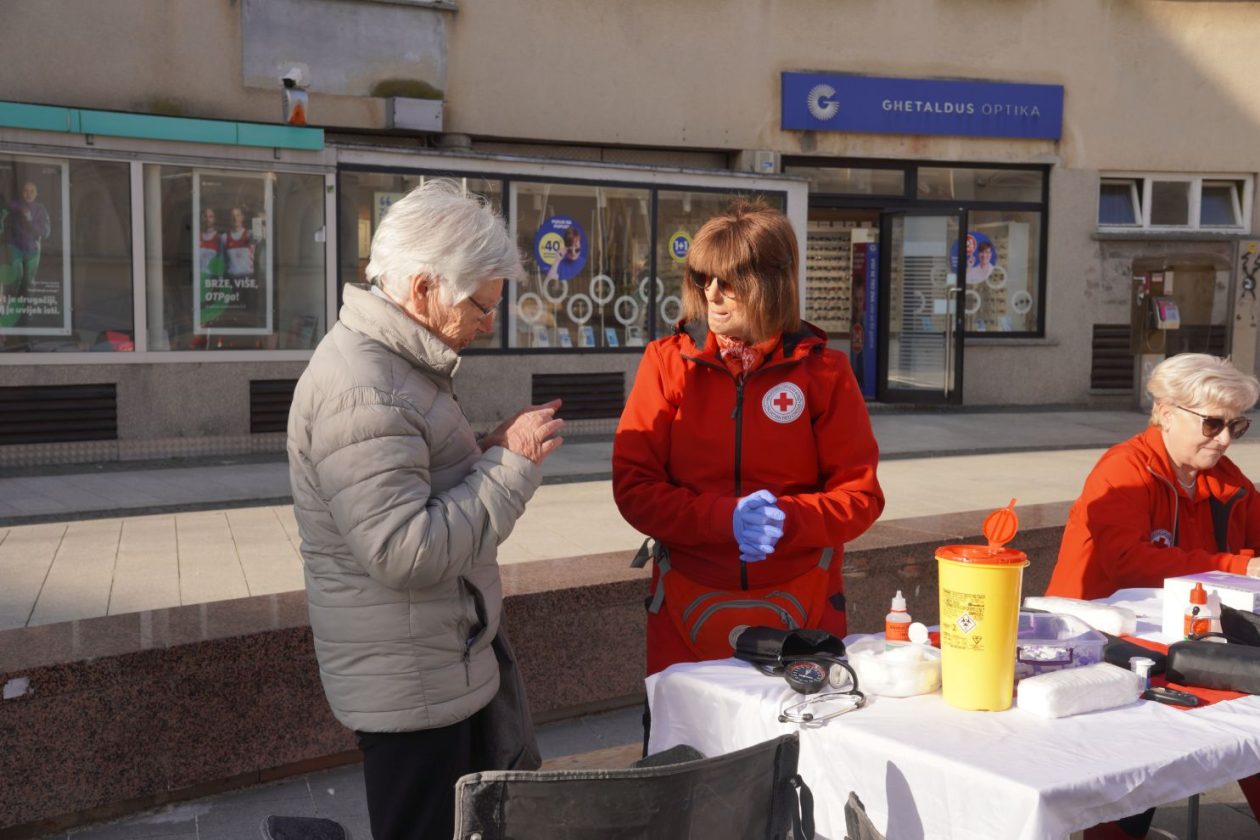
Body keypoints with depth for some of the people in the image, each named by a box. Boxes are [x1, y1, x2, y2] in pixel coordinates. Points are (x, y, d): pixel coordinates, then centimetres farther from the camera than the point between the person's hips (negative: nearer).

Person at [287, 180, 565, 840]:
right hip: (411, 686, -10)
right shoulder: (360, 390, -25)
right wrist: (512, 463, -22)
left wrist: (494, 450, 3)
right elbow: (406, 551, -30)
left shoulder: (393, 362, 10)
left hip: (444, 669, 10)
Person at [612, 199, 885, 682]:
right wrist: (726, 518, -20)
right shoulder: (668, 362, -2)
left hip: (801, 607, 0)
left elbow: (860, 496, -2)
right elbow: (633, 487, -6)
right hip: (691, 606, 0)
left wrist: (786, 519, -20)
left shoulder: (822, 370, -2)